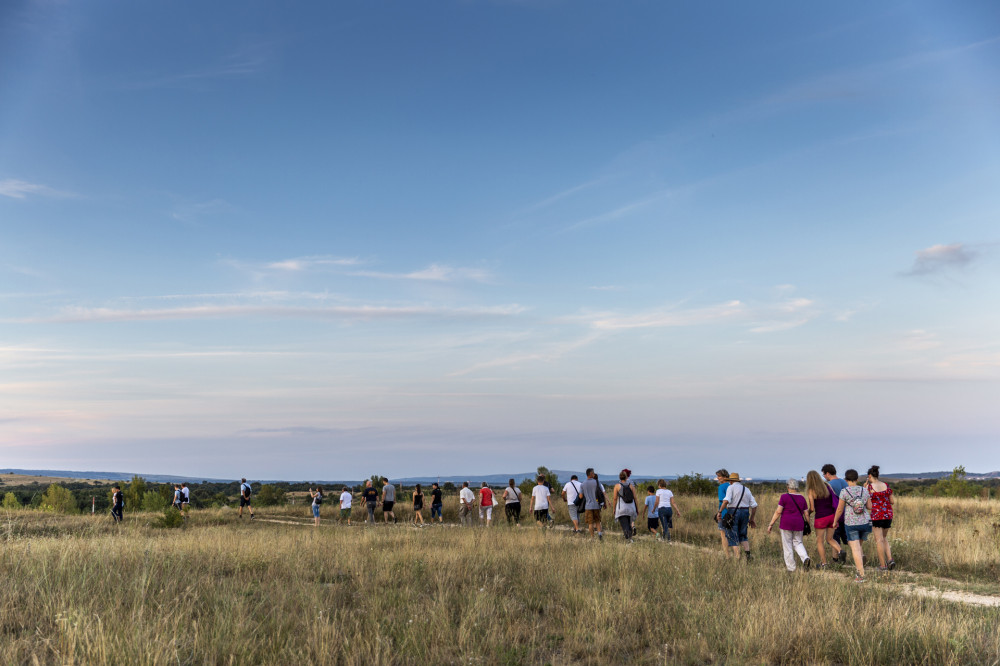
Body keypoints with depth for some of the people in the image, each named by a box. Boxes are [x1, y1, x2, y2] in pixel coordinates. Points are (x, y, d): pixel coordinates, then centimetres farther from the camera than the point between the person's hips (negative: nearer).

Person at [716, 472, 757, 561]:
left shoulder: (731, 488, -5)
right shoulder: (746, 489, 13)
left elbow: (726, 500, -22)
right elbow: (754, 505, 9)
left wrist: (720, 512, -18)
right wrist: (752, 518, 16)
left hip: (733, 513, -5)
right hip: (745, 513, 6)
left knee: (733, 537, 1)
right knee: (742, 536, 19)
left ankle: (737, 559, -6)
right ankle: (747, 553, -2)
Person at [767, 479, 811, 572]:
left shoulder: (784, 497, -8)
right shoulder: (802, 499, 5)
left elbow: (778, 512, -11)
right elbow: (806, 514, 6)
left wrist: (771, 524, -7)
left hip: (786, 524, -4)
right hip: (798, 525, 4)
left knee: (787, 545, 5)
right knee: (797, 543, 17)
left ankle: (790, 567, 7)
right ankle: (805, 558, -6)